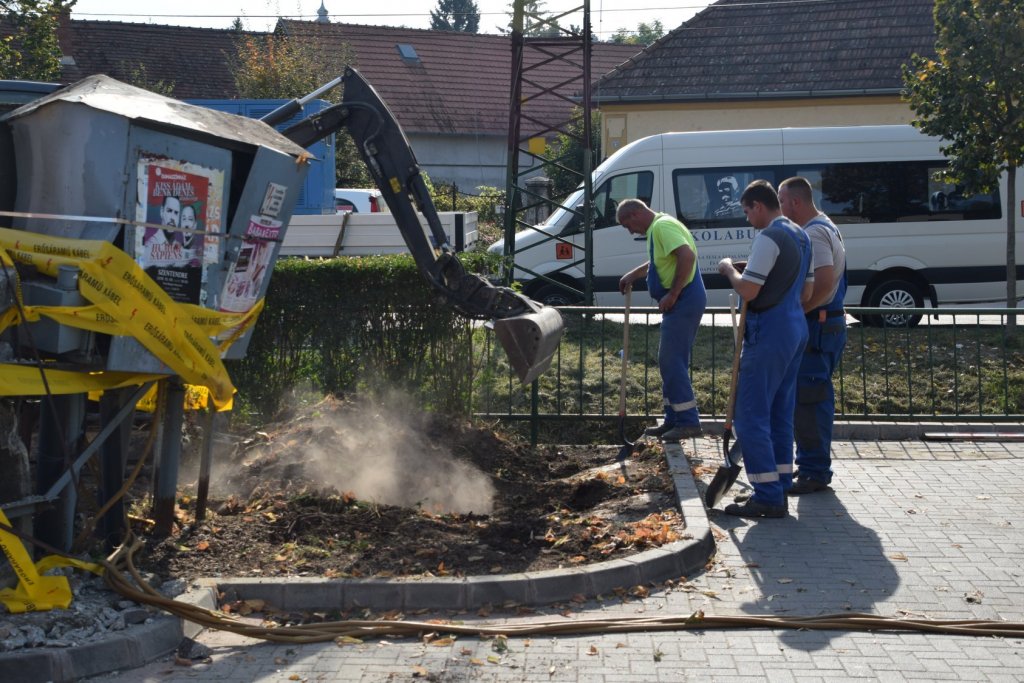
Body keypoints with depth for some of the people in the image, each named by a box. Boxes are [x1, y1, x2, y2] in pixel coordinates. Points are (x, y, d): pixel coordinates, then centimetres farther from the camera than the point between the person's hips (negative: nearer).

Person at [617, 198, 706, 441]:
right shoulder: (658, 227, 18)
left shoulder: (662, 227, -15)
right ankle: (673, 420, 21)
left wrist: (672, 294, -24)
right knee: (672, 362, 15)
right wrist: (633, 275, 30)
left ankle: (688, 422, -6)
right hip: (682, 303, 11)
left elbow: (687, 256, -29)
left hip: (683, 302, -11)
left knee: (672, 362, -8)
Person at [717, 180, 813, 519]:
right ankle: (779, 489, 19)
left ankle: (767, 497, -6)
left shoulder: (769, 237, -16)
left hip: (768, 334, -10)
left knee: (750, 416, -6)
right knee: (780, 414, 14)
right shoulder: (800, 236, 15)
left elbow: (747, 290, -20)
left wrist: (728, 268, -4)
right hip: (796, 329, 10)